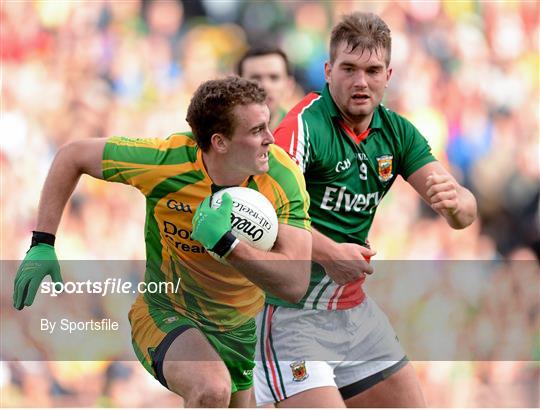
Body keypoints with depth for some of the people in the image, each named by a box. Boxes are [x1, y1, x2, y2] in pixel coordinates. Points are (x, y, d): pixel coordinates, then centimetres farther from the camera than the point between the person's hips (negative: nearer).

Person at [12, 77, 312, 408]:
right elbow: (73, 156, -10)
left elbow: (295, 284, -28)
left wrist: (225, 243, -40)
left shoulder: (283, 176, -22)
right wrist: (42, 243, -15)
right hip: (164, 313, -4)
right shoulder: (165, 160, -27)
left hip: (240, 328, 4)